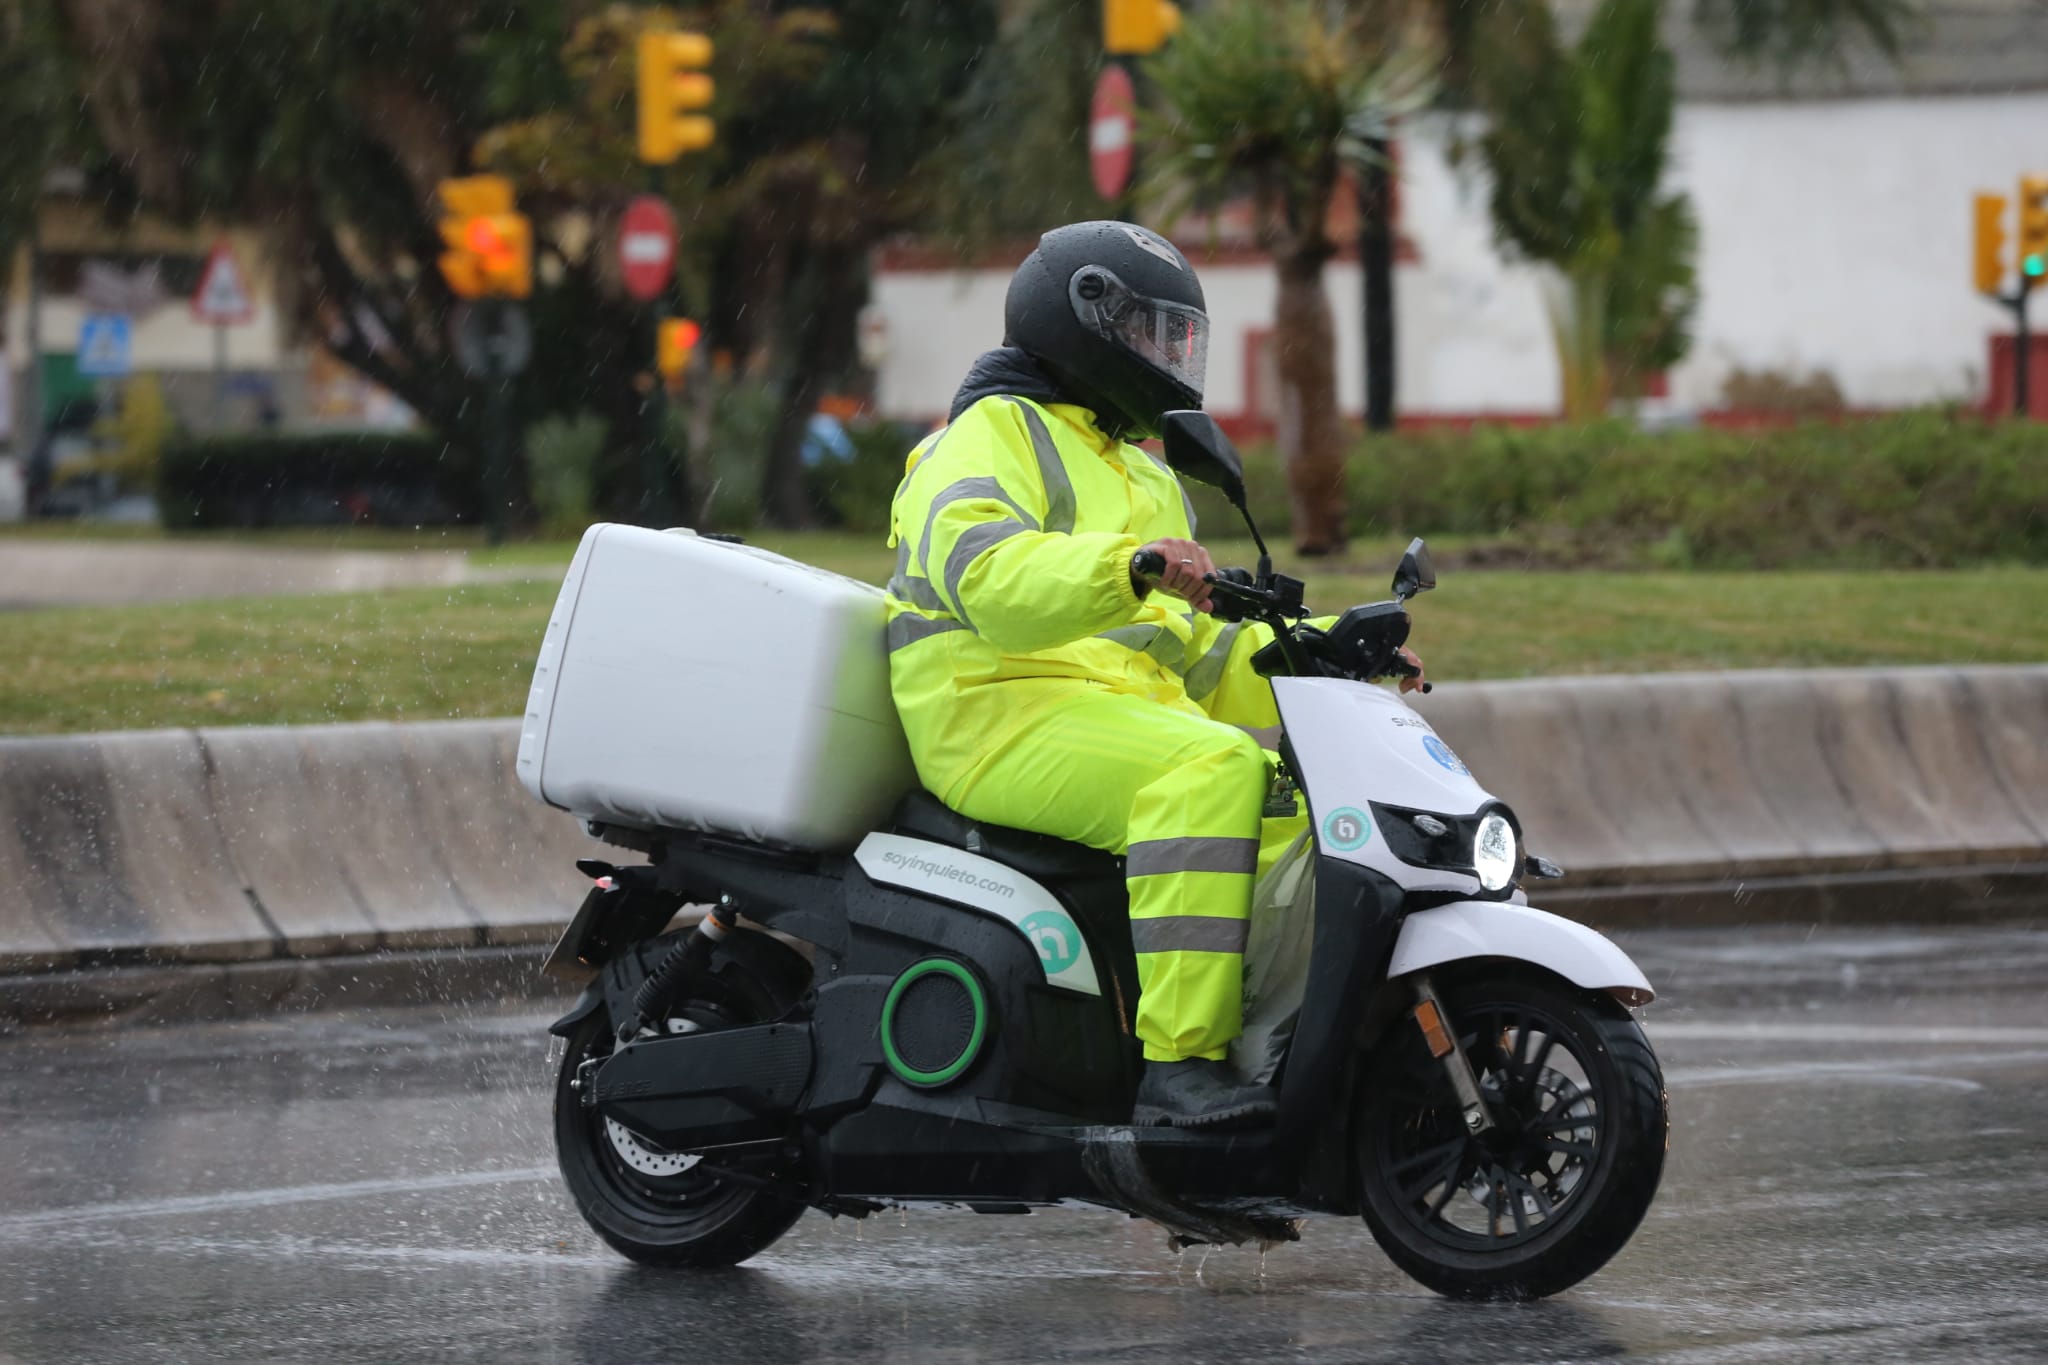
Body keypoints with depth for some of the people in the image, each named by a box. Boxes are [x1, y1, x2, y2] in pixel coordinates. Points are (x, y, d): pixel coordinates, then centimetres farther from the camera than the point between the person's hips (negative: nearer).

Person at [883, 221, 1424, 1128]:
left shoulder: (1143, 478, 31)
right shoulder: (993, 435, 1)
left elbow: (1195, 648, 31)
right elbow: (986, 575, -20)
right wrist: (1131, 566, -35)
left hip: (1135, 711, 9)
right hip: (1006, 717, -9)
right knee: (1210, 769, -33)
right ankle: (1179, 1061, -40)